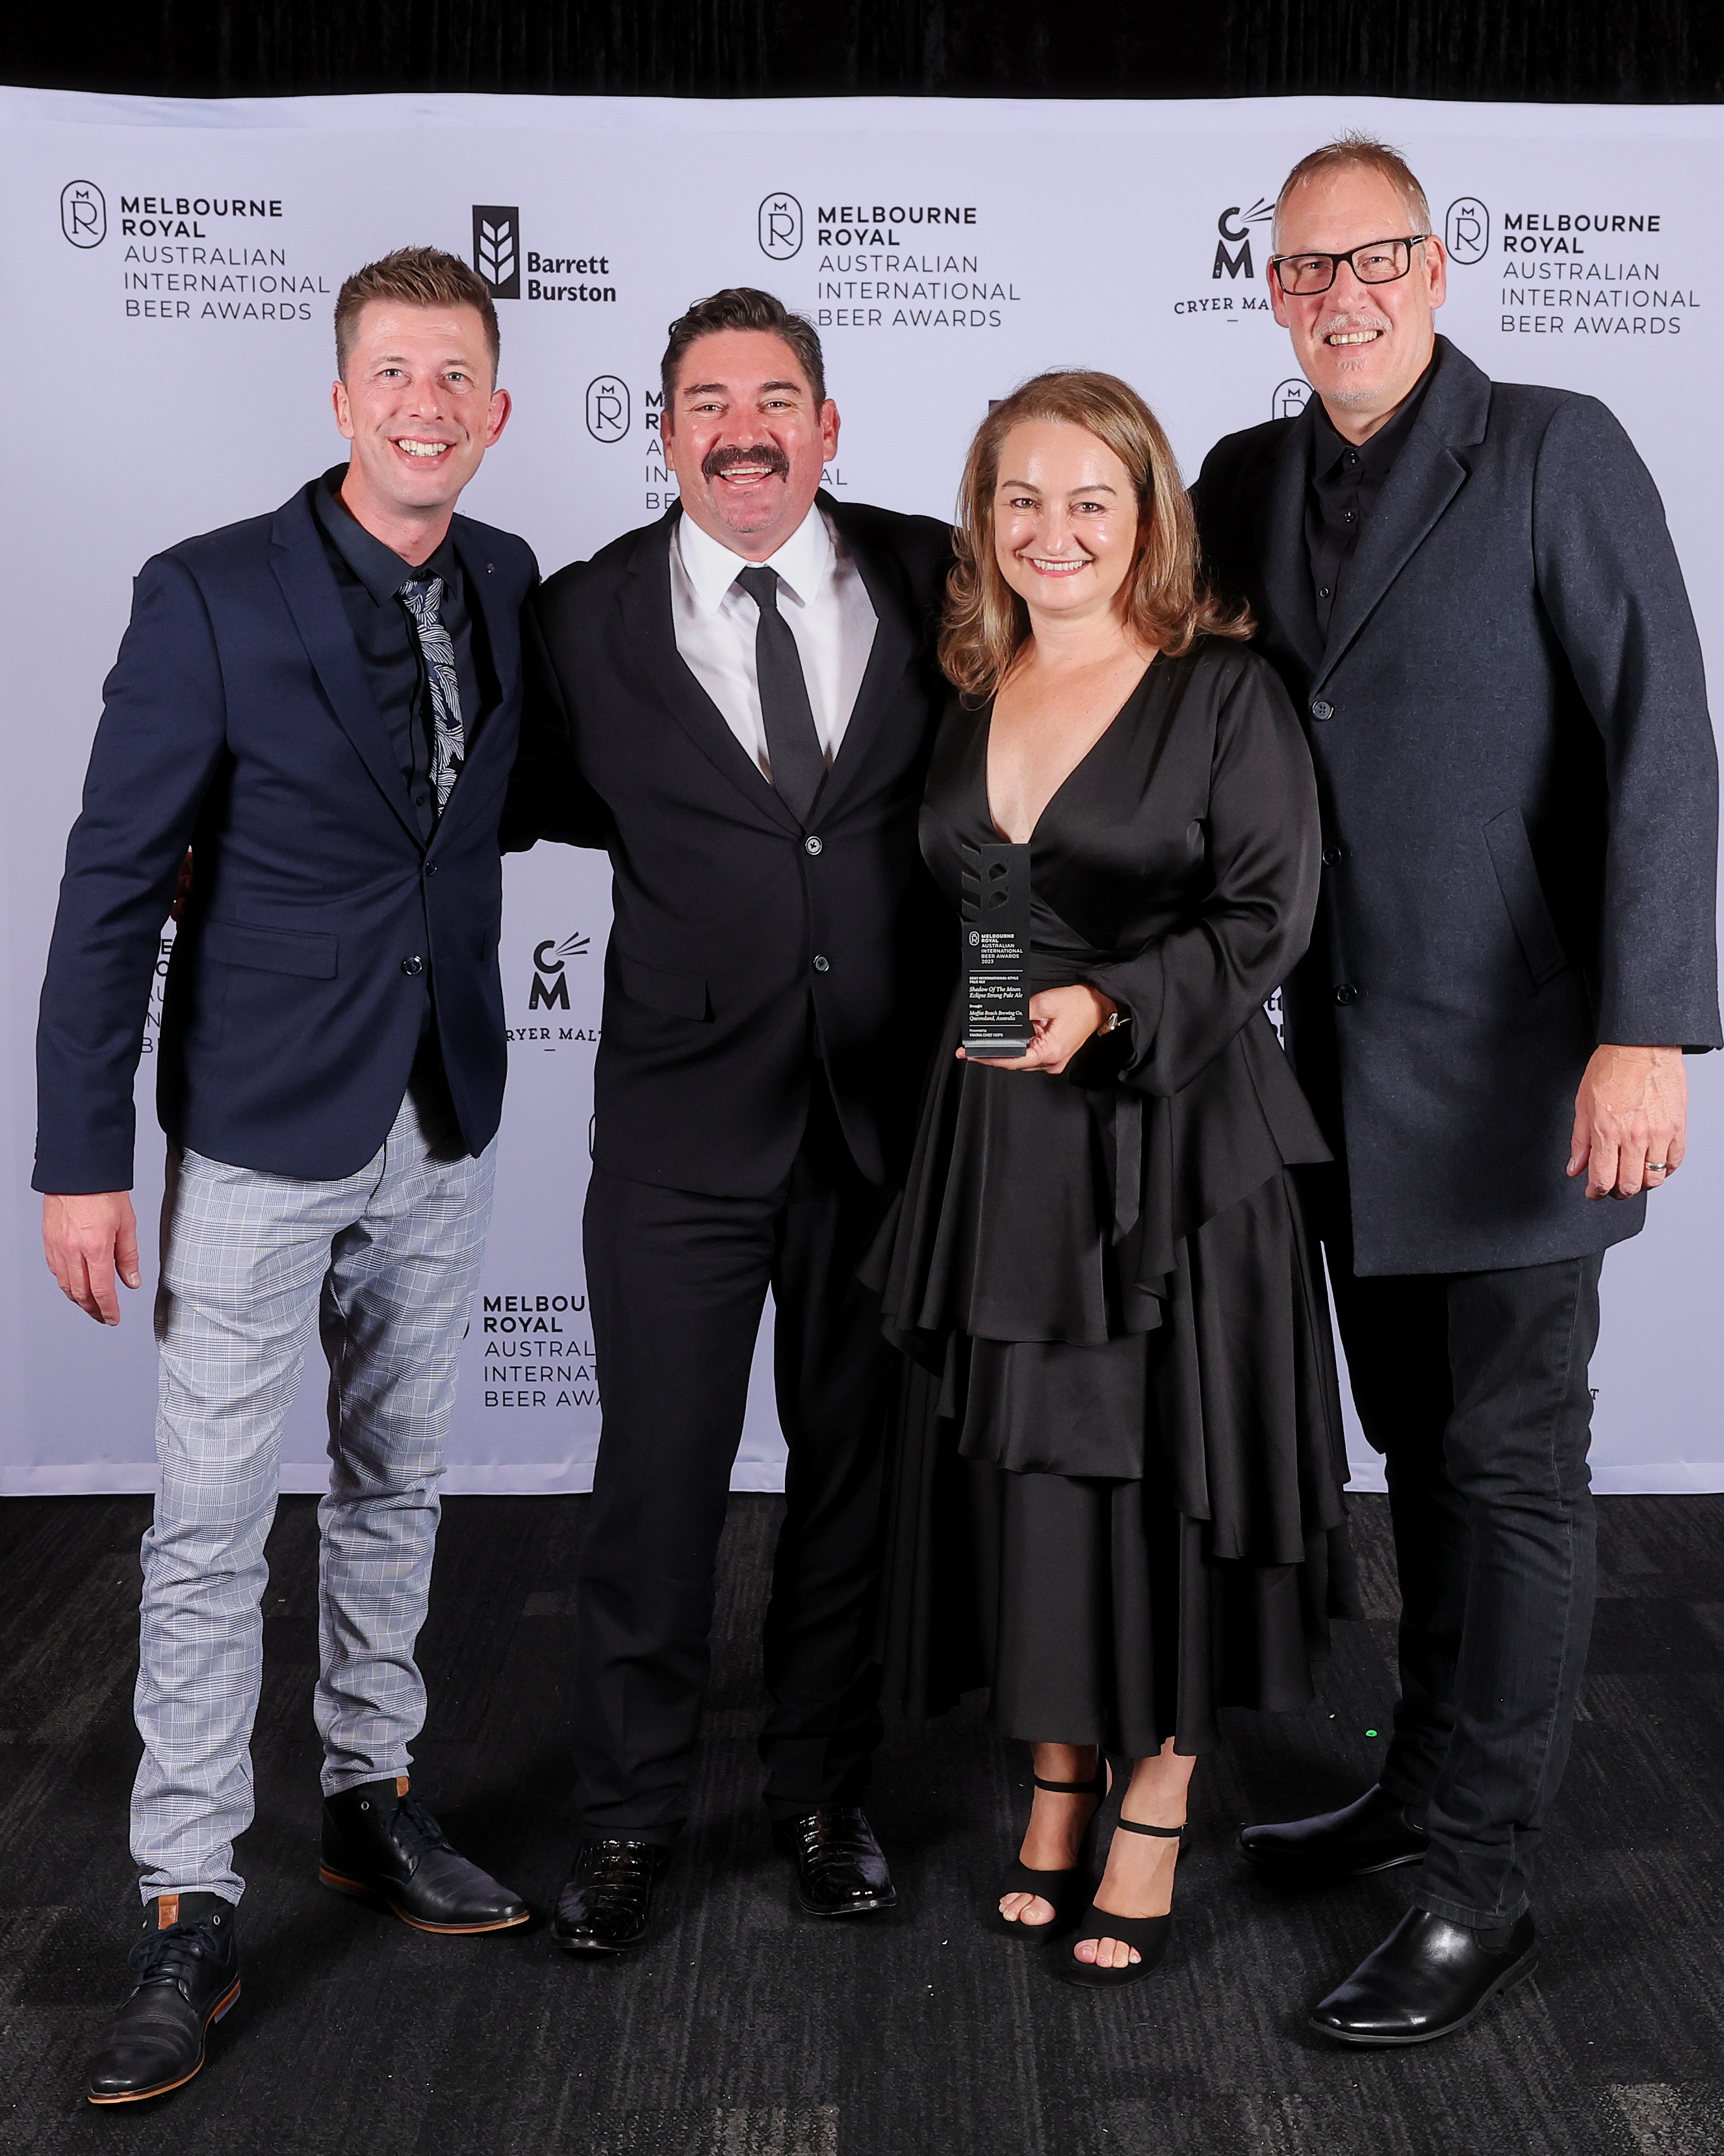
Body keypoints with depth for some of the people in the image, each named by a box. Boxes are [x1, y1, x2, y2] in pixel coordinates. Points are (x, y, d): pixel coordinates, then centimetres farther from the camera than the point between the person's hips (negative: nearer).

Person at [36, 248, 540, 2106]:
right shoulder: (212, 595, -12)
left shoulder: (514, 587, 3)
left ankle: (369, 1802, 34)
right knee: (209, 1530, 0)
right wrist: (82, 1159, -13)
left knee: (395, 1490, 17)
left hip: (440, 1132, 5)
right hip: (260, 1134, -5)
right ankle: (189, 1911, 11)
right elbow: (113, 886, -11)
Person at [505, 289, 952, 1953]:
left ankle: (822, 1791, 32)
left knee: (853, 1467, 13)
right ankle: (628, 1817, 22)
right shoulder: (589, 618, -2)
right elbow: (532, 797, 10)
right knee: (656, 1478, 3)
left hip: (889, 1110, 2)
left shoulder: (927, 579, 1)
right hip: (685, 1117, -1)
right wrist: (697, 821, -3)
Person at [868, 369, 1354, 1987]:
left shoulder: (1224, 692, -6)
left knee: (1161, 1465, 1)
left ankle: (1154, 1817, 16)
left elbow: (1268, 914, -10)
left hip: (1170, 1141, -5)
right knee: (1016, 1459, 9)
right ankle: (1055, 1791, 25)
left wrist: (1106, 1008, -21)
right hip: (996, 1140, 5)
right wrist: (986, 1014, 5)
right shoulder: (972, 697, 10)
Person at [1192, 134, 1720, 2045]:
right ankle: (1425, 1783, 31)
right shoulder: (1248, 483, 9)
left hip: (1518, 1060, -6)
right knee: (1417, 1451, 16)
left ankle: (1478, 1884, 9)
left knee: (1511, 1467, 1)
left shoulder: (1557, 454, -9)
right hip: (1347, 1063, 6)